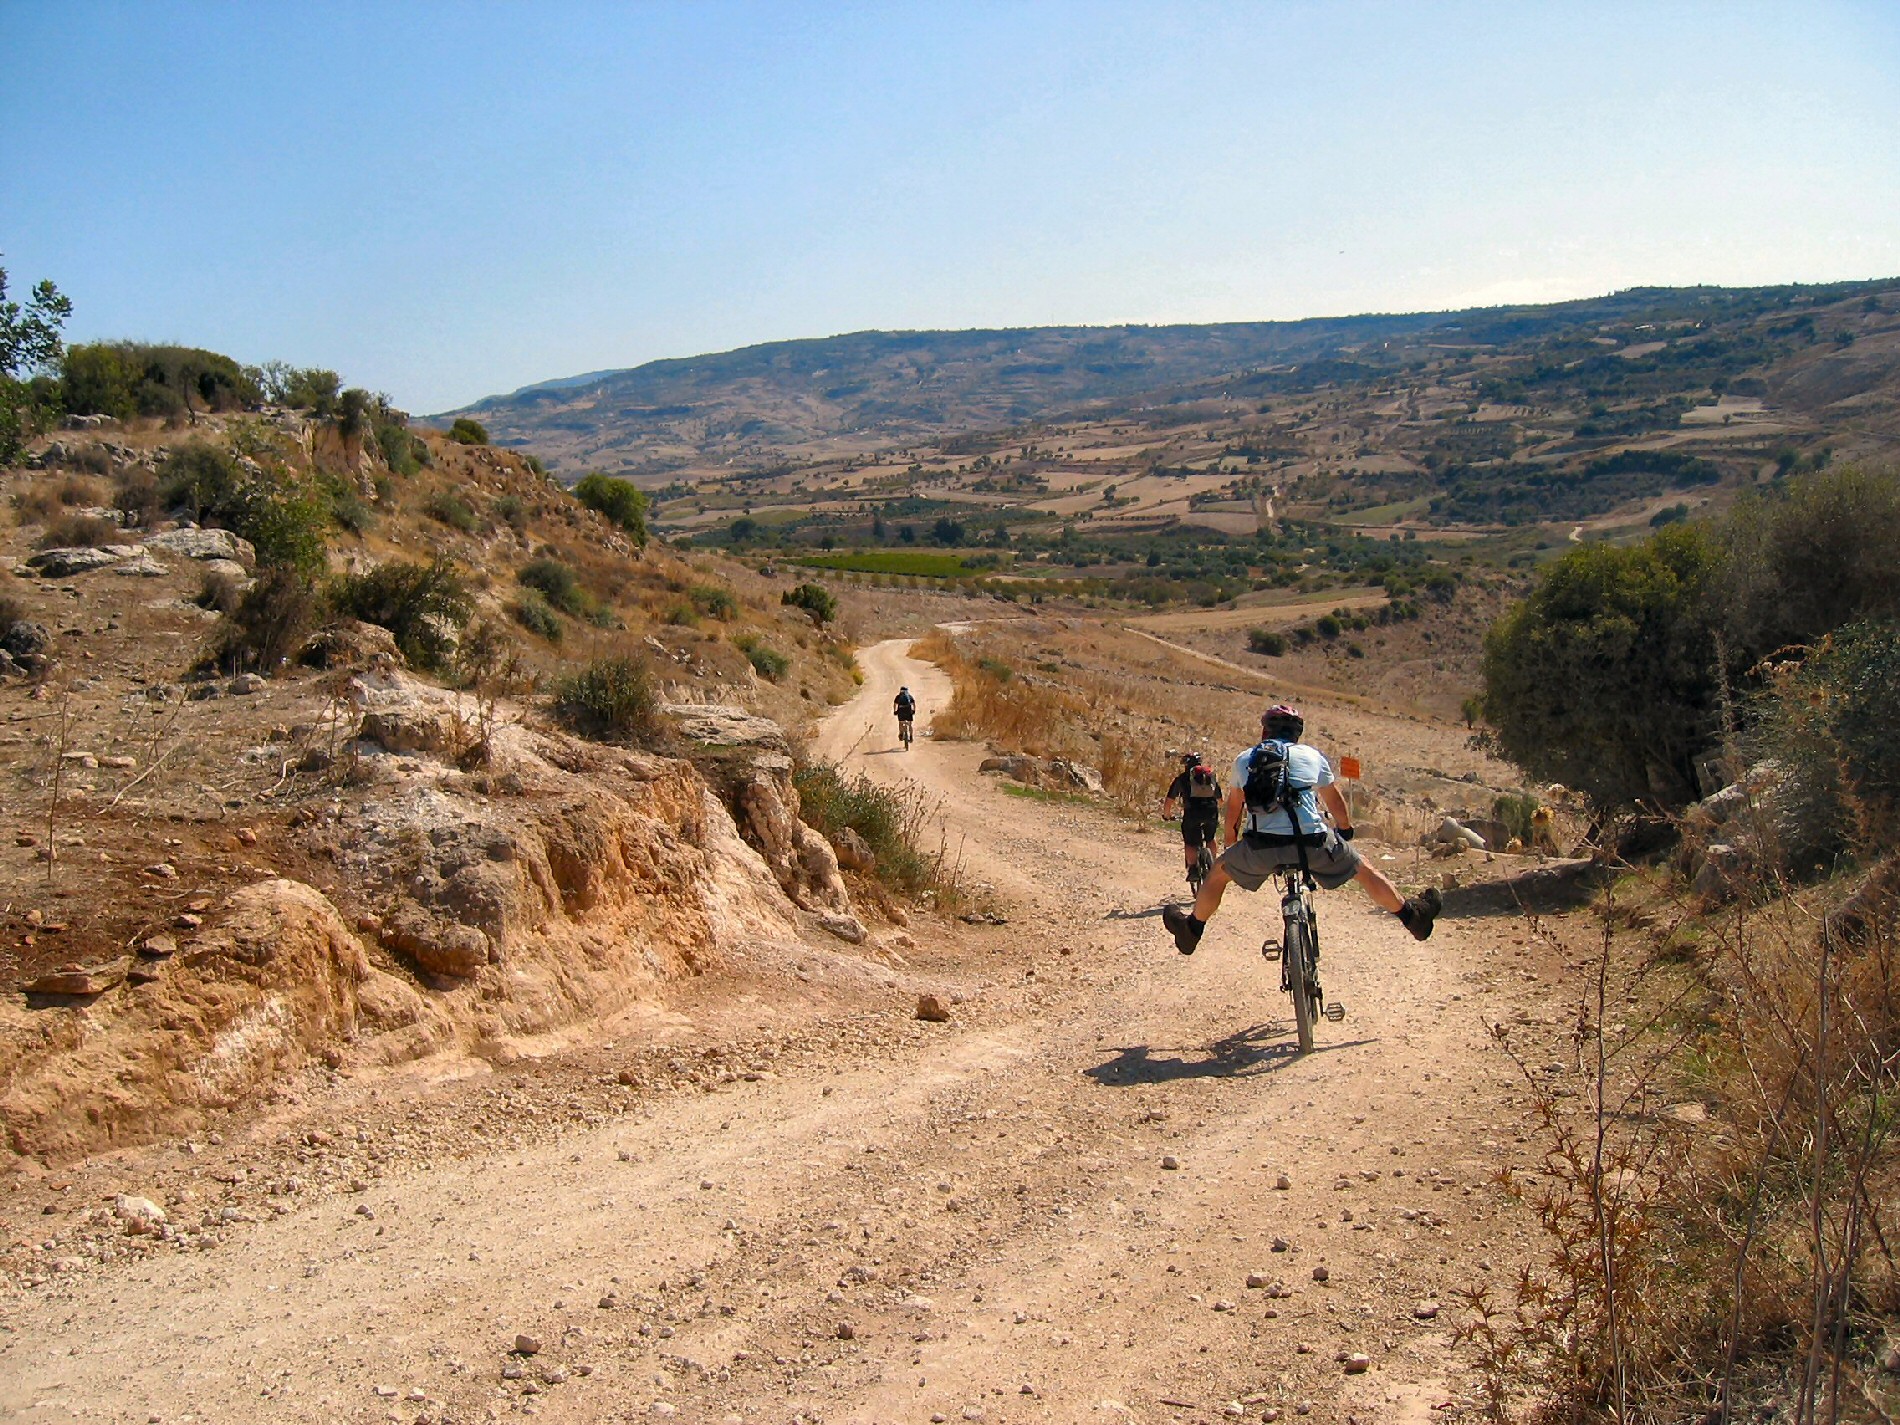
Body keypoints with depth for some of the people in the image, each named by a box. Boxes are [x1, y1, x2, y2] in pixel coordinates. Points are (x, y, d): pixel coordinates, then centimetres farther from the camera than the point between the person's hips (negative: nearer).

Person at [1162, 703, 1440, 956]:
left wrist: (1230, 844, 44)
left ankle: (1192, 928, 37)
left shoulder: (1244, 759, 20)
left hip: (1260, 845, 1)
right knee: (1363, 869, 23)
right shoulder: (1312, 755, 16)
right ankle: (1411, 915, 34)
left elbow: (1234, 808, 29)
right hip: (1312, 841, 0)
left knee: (1220, 871, 27)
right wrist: (1346, 832, 45)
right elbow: (1336, 802, 27)